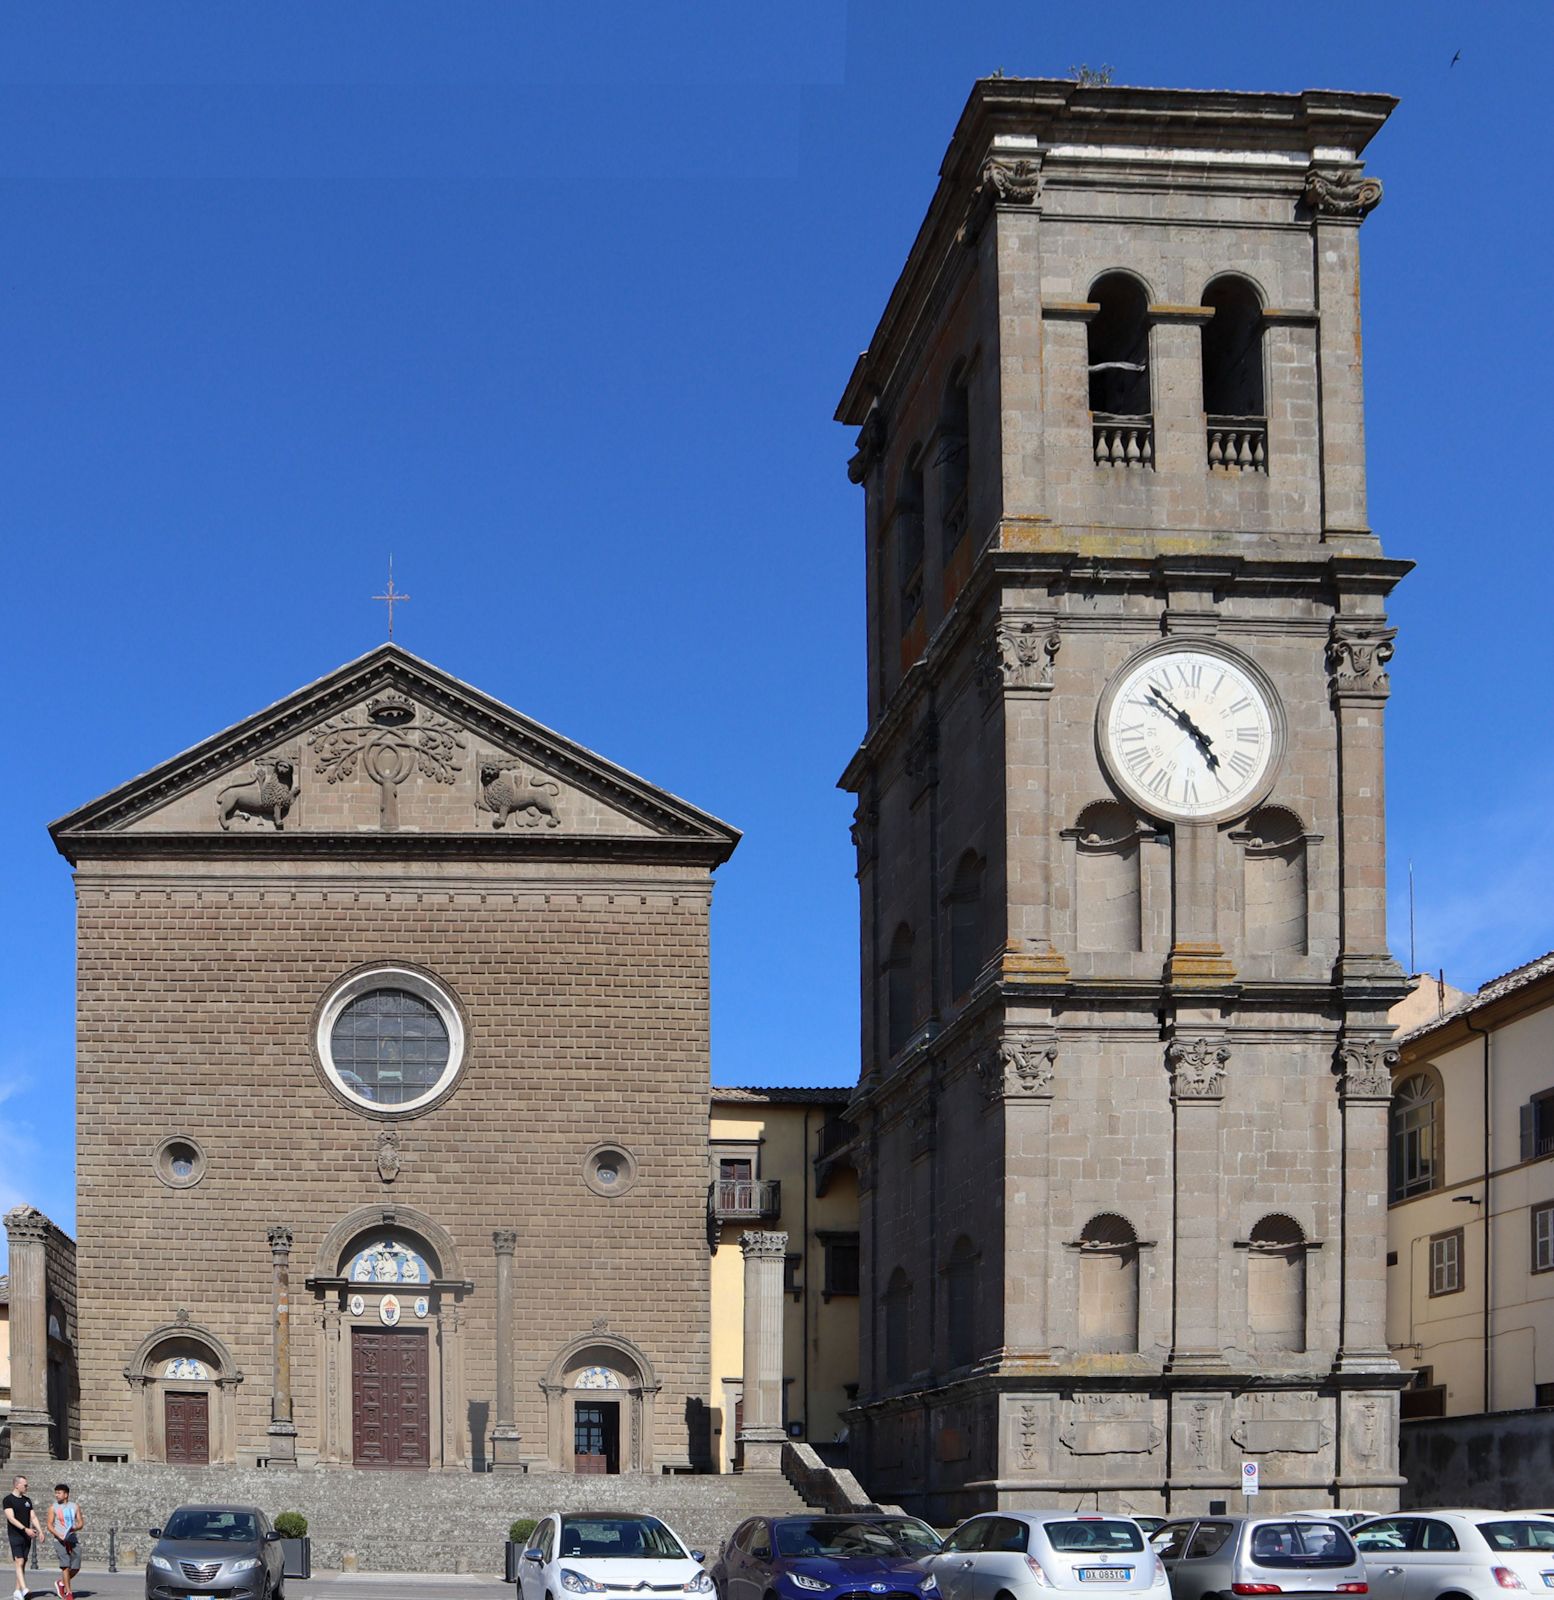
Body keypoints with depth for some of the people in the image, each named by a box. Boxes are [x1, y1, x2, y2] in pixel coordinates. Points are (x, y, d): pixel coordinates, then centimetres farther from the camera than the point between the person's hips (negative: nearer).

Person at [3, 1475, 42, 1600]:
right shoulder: (8, 1500, -7)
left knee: (23, 1564, 6)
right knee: (19, 1562, -15)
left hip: (27, 1537, 7)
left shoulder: (27, 1500, 15)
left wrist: (39, 1530, -1)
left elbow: (33, 1517, 14)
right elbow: (11, 1518, -17)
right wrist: (25, 1529, -26)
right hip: (15, 1536, -7)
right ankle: (24, 1590, -25)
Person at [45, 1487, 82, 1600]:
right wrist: (59, 1536, -16)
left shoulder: (75, 1506, 9)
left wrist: (74, 1528, -14)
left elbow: (81, 1523, 9)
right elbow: (50, 1525, 0)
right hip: (61, 1540, -3)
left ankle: (61, 1582, 25)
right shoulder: (53, 1508, 4)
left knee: (76, 1568, 1)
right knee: (66, 1565, -12)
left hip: (74, 1540, 3)